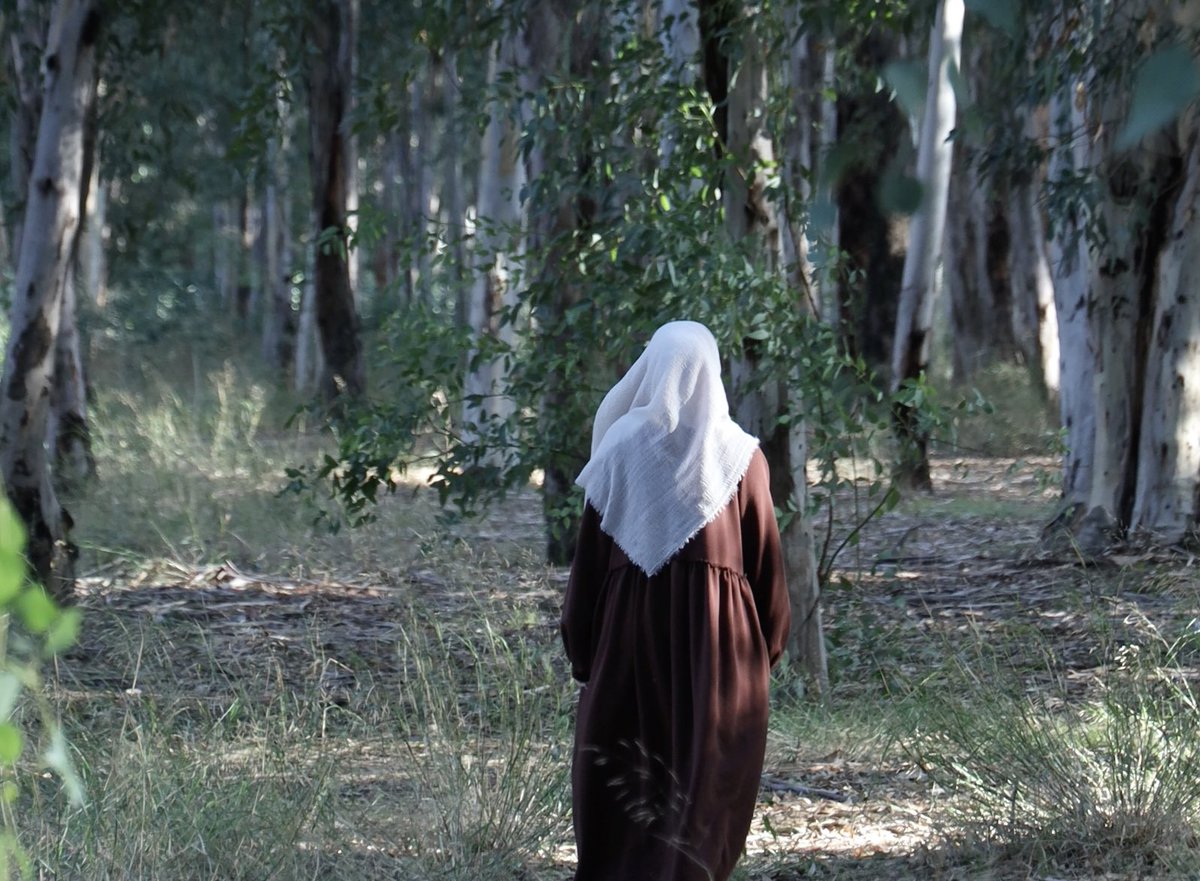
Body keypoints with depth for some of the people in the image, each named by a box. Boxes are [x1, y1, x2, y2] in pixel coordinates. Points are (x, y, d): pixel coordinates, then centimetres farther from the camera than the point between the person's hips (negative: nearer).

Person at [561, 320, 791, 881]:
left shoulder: (622, 446, -1)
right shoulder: (739, 455, 0)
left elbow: (590, 552, 0)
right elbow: (766, 560, 1)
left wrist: (581, 645, 6)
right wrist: (768, 642, 9)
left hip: (630, 626, 0)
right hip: (719, 636, 0)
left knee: (621, 775, 8)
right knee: (706, 774, 4)